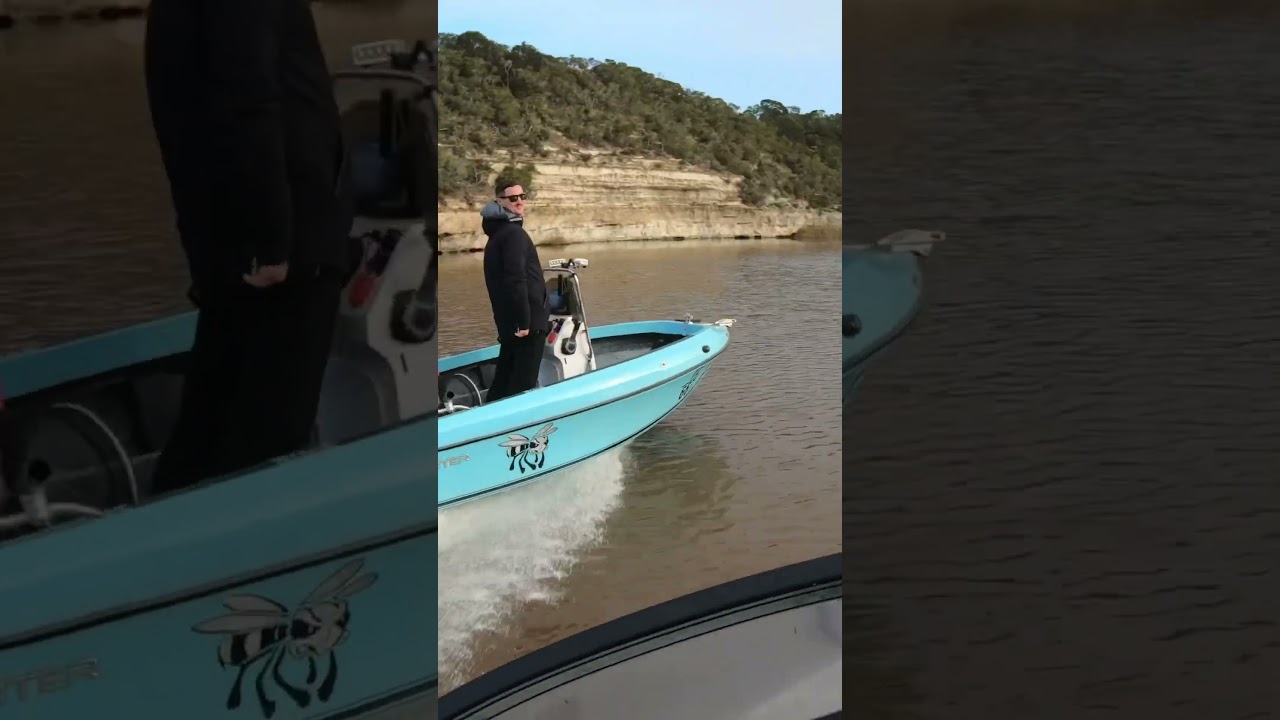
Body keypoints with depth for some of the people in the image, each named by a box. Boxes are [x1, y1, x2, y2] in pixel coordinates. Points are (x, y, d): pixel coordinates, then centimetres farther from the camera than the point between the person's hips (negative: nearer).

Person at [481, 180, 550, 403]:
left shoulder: (497, 233, 17)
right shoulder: (514, 233, -15)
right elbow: (516, 280, -24)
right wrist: (524, 320, -24)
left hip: (507, 321, 10)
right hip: (530, 321, -10)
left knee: (504, 380, 16)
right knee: (523, 384, -7)